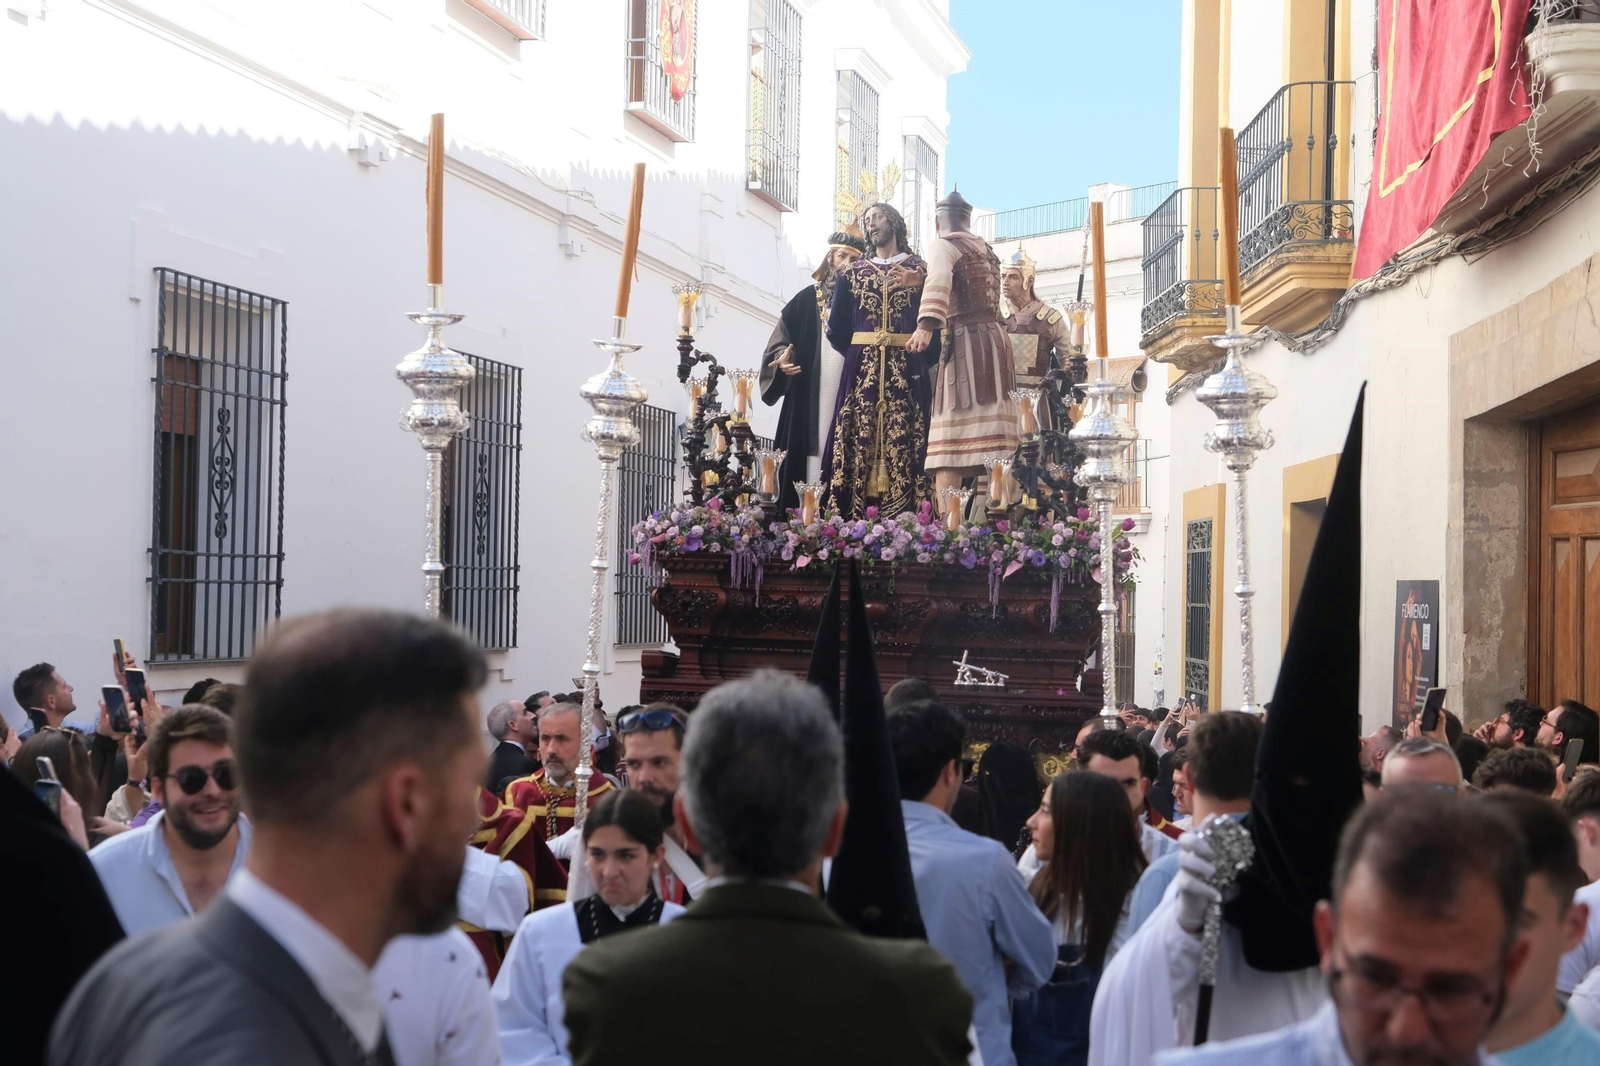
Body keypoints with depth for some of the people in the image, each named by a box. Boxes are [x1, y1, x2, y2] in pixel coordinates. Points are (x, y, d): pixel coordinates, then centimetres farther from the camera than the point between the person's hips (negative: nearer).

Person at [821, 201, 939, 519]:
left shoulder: (919, 269, 7)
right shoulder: (853, 273, 14)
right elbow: (837, 326, 15)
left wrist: (924, 358, -7)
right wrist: (856, 354, 10)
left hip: (906, 367, -2)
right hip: (861, 368, 2)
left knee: (903, 439, -7)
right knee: (859, 436, -5)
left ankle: (904, 513, -8)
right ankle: (854, 514, -6)